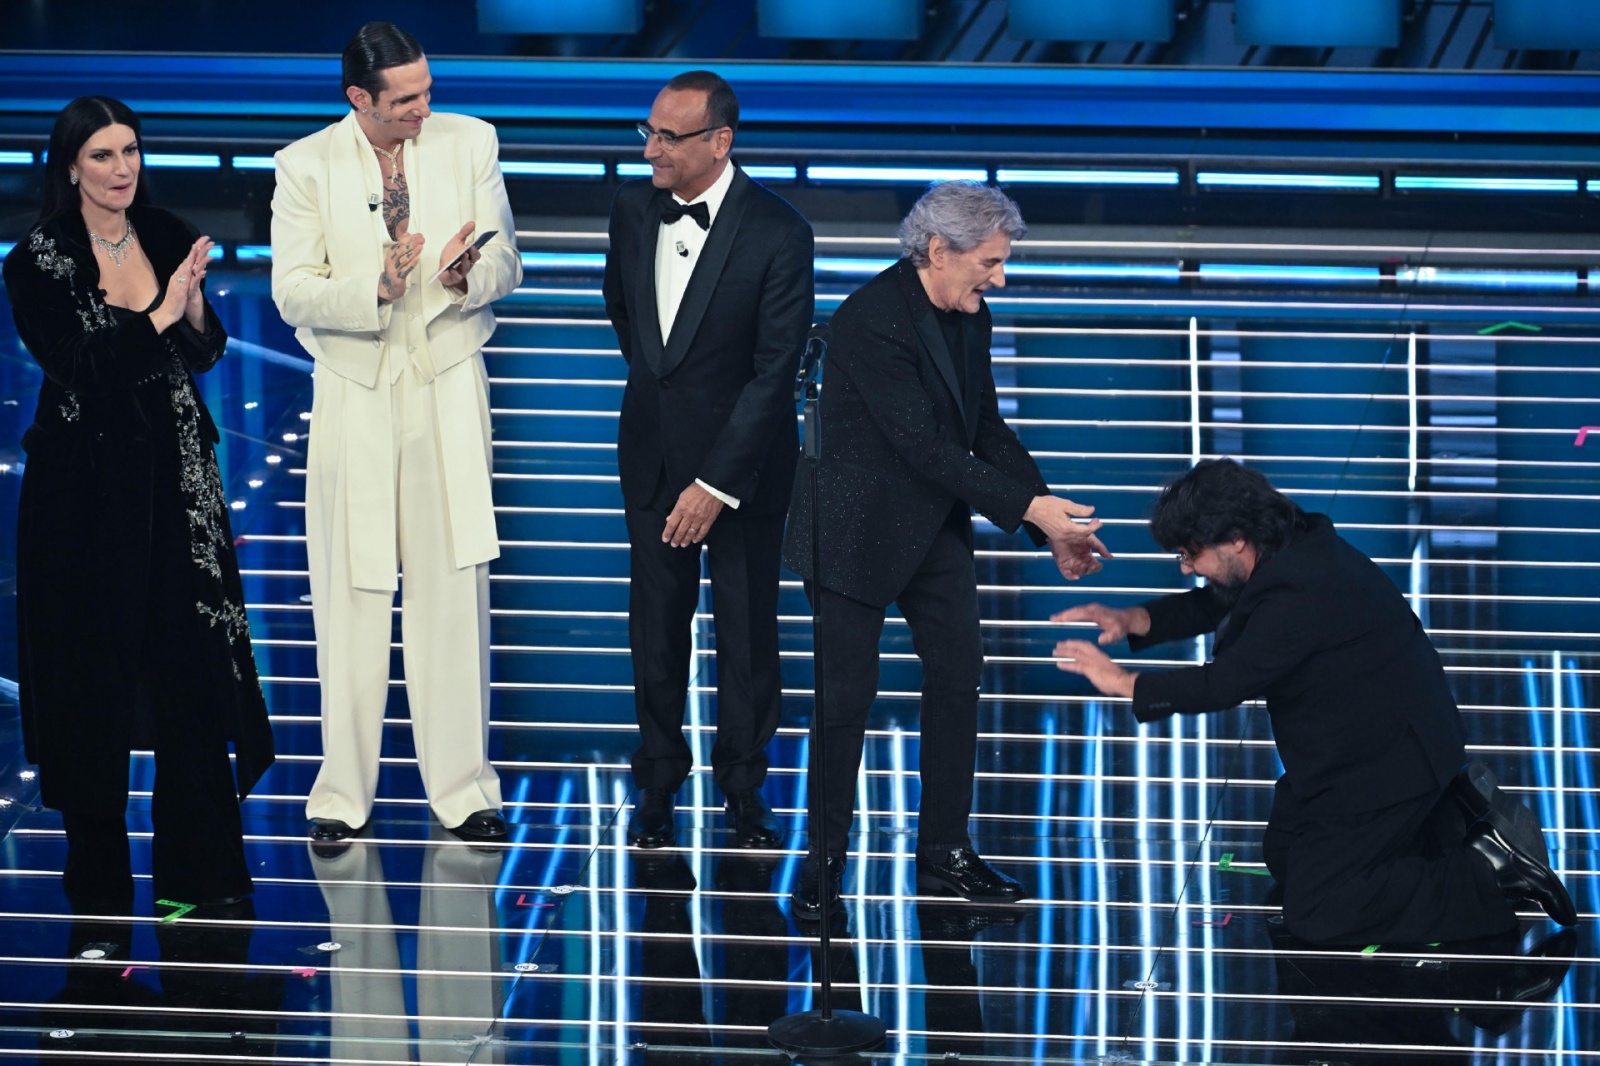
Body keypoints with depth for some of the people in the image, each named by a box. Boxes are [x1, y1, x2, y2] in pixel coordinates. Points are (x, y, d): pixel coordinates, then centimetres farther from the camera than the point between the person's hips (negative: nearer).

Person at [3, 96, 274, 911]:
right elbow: (74, 367, -16)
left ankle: (198, 862, 8)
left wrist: (194, 308, -11)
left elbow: (204, 354, 10)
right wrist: (159, 317, -17)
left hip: (173, 475, 3)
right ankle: (98, 867, 14)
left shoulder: (168, 238, 5)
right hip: (86, 483, -3)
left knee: (193, 663, 1)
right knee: (95, 670, 4)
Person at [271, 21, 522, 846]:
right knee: (351, 601, 1)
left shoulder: (469, 143, 3)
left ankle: (461, 788, 9)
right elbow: (292, 291, -7)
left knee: (454, 595, 2)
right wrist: (376, 287, -24)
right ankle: (345, 793, 10)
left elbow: (506, 266, 3)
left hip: (448, 389, 1)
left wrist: (467, 274, -20)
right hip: (354, 398, -1)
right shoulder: (306, 166, -2)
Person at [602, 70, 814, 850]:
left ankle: (743, 789, 19)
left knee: (747, 628, 5)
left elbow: (775, 370, -18)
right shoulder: (634, 209, -2)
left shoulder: (777, 234, -17)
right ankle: (658, 785, 19)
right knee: (656, 623, 8)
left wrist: (715, 484, -20)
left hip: (742, 458, -4)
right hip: (652, 452, 4)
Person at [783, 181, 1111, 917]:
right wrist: (1029, 507, -27)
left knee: (958, 676, 7)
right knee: (847, 693, -1)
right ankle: (824, 860, 13)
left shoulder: (969, 318, 2)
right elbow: (923, 446, -27)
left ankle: (945, 854, 17)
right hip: (856, 529, -8)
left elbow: (986, 430, 8)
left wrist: (1053, 528, -1)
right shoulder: (870, 319, -24)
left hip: (934, 526, 8)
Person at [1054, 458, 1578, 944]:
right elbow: (1211, 605, 15)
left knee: (1314, 915, -9)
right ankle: (1452, 807, 19)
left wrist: (1122, 682, -21)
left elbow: (1226, 683, -31)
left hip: (1390, 759, -10)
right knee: (1284, 858, 23)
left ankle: (1489, 876, -5)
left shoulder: (1300, 594, -31)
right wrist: (1133, 620, -1)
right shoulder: (1295, 548, 1)